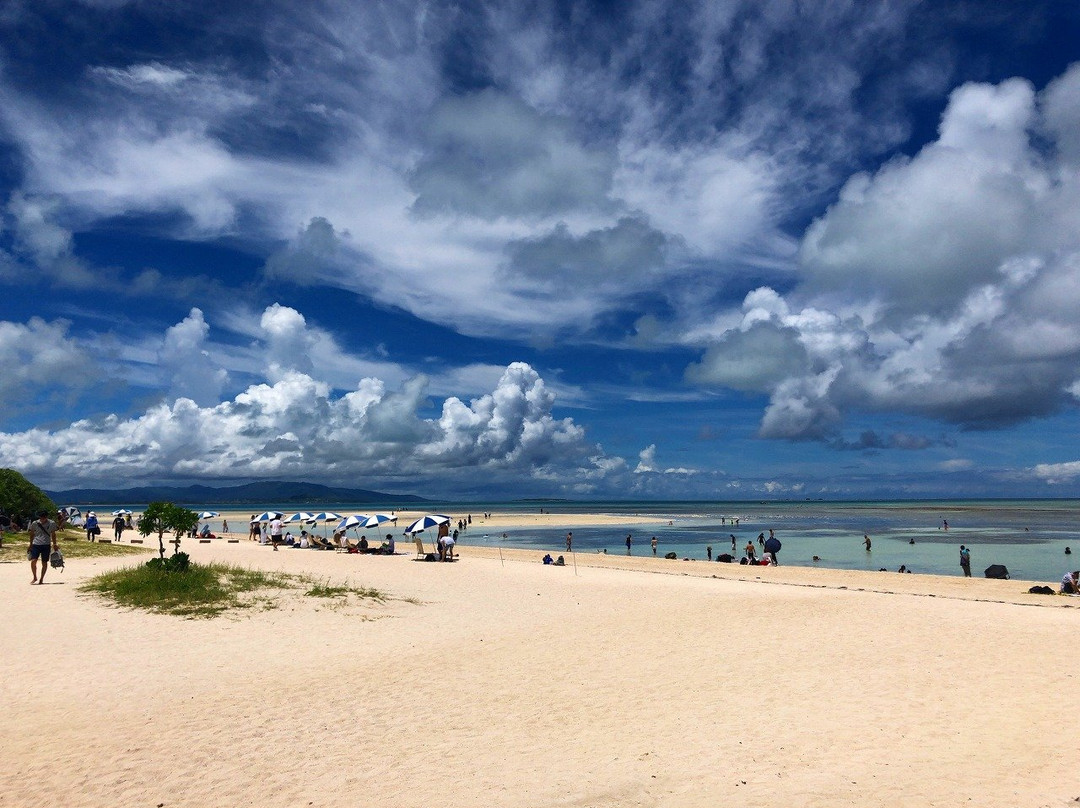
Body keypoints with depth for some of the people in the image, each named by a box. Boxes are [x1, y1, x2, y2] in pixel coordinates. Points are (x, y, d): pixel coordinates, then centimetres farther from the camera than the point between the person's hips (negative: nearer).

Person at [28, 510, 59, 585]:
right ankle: (34, 577, 9)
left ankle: (41, 579, 17)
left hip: (46, 545, 0)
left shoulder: (51, 524, -2)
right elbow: (32, 534, 12)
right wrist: (31, 544, 15)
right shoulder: (35, 523, -1)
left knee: (44, 563, 3)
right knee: (33, 561, -11)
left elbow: (53, 535, 9)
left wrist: (54, 544, 8)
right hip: (36, 544, 0)